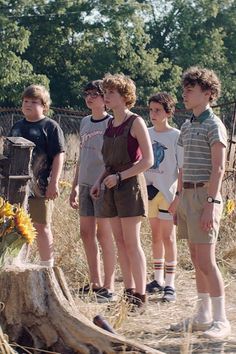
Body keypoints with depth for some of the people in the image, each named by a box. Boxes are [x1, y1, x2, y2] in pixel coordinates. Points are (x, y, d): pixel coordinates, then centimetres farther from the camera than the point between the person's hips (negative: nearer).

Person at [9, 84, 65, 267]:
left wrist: (54, 182, -16)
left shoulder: (50, 126, -4)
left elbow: (59, 155, -9)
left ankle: (47, 267, 8)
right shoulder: (17, 127, 15)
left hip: (40, 186, -6)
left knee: (42, 227, 1)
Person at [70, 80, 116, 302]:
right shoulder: (85, 123, 15)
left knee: (104, 234, -5)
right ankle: (95, 283, 18)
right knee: (86, 232, 9)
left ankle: (109, 286, 0)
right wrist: (75, 186, 18)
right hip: (85, 184, 7)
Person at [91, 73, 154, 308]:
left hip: (130, 184, -7)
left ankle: (140, 295, -2)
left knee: (131, 243, -7)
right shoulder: (110, 125, 13)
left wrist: (119, 176, -18)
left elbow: (148, 160, -13)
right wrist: (99, 181, 7)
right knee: (120, 242, 7)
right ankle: (128, 292, 12)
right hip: (112, 187, 7)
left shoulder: (135, 123, -9)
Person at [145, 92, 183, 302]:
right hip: (150, 190, 5)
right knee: (156, 236, 12)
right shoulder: (147, 134, 8)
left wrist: (179, 196, -14)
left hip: (168, 191, -5)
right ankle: (158, 280, 21)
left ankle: (170, 284, -2)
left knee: (168, 237, -5)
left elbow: (183, 170, -7)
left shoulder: (176, 137, -7)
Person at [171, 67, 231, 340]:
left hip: (204, 196, -8)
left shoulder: (213, 125, -8)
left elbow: (218, 168, -15)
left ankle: (221, 320, -8)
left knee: (206, 260, -11)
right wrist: (179, 199, 18)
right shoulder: (187, 127, 16)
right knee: (196, 260, 10)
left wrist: (211, 204, -21)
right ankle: (203, 316, 15)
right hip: (187, 195, 8)